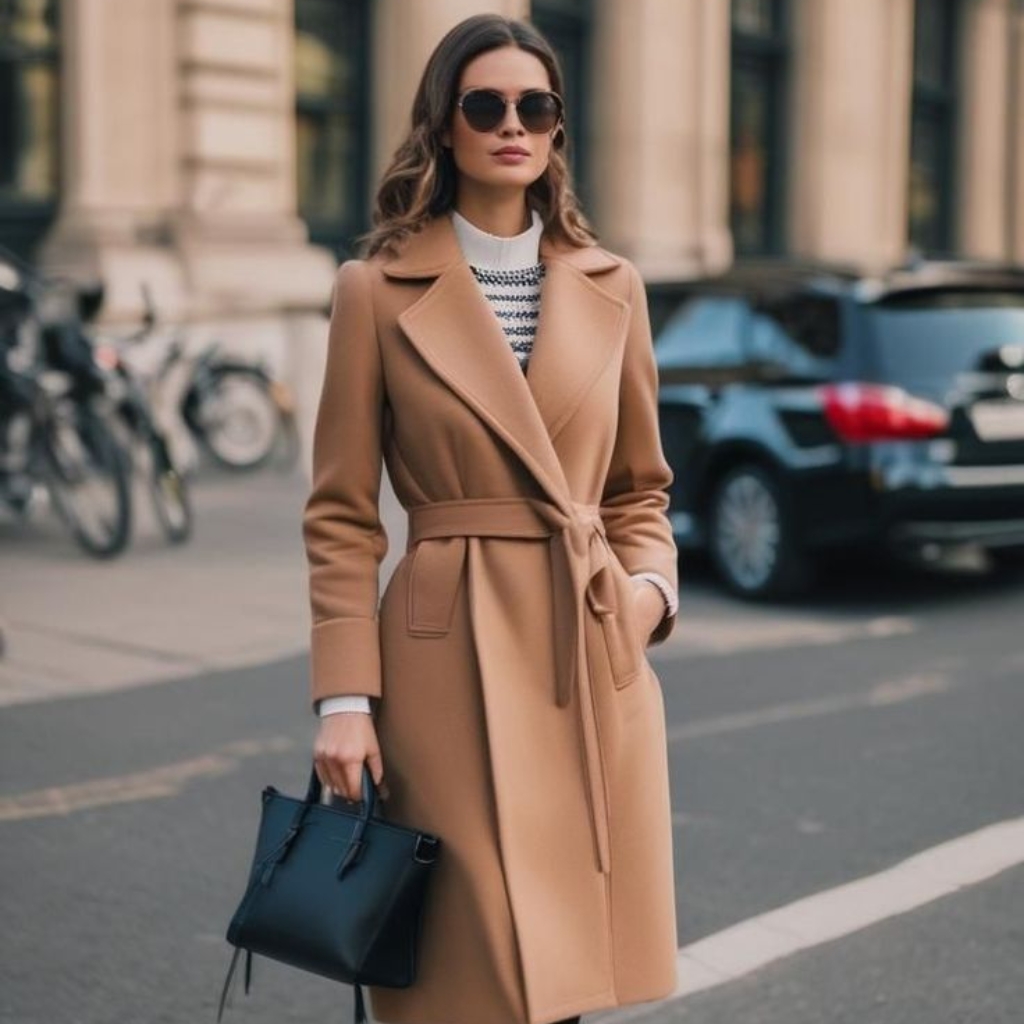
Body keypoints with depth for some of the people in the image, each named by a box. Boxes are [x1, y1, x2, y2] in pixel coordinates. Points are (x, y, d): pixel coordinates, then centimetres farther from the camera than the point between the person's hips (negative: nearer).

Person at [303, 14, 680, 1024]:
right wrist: (343, 699, -8)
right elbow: (341, 520, -1)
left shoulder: (610, 287, 9)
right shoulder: (377, 290, -1)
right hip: (449, 659, -3)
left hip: (596, 659, 4)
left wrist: (648, 589, -3)